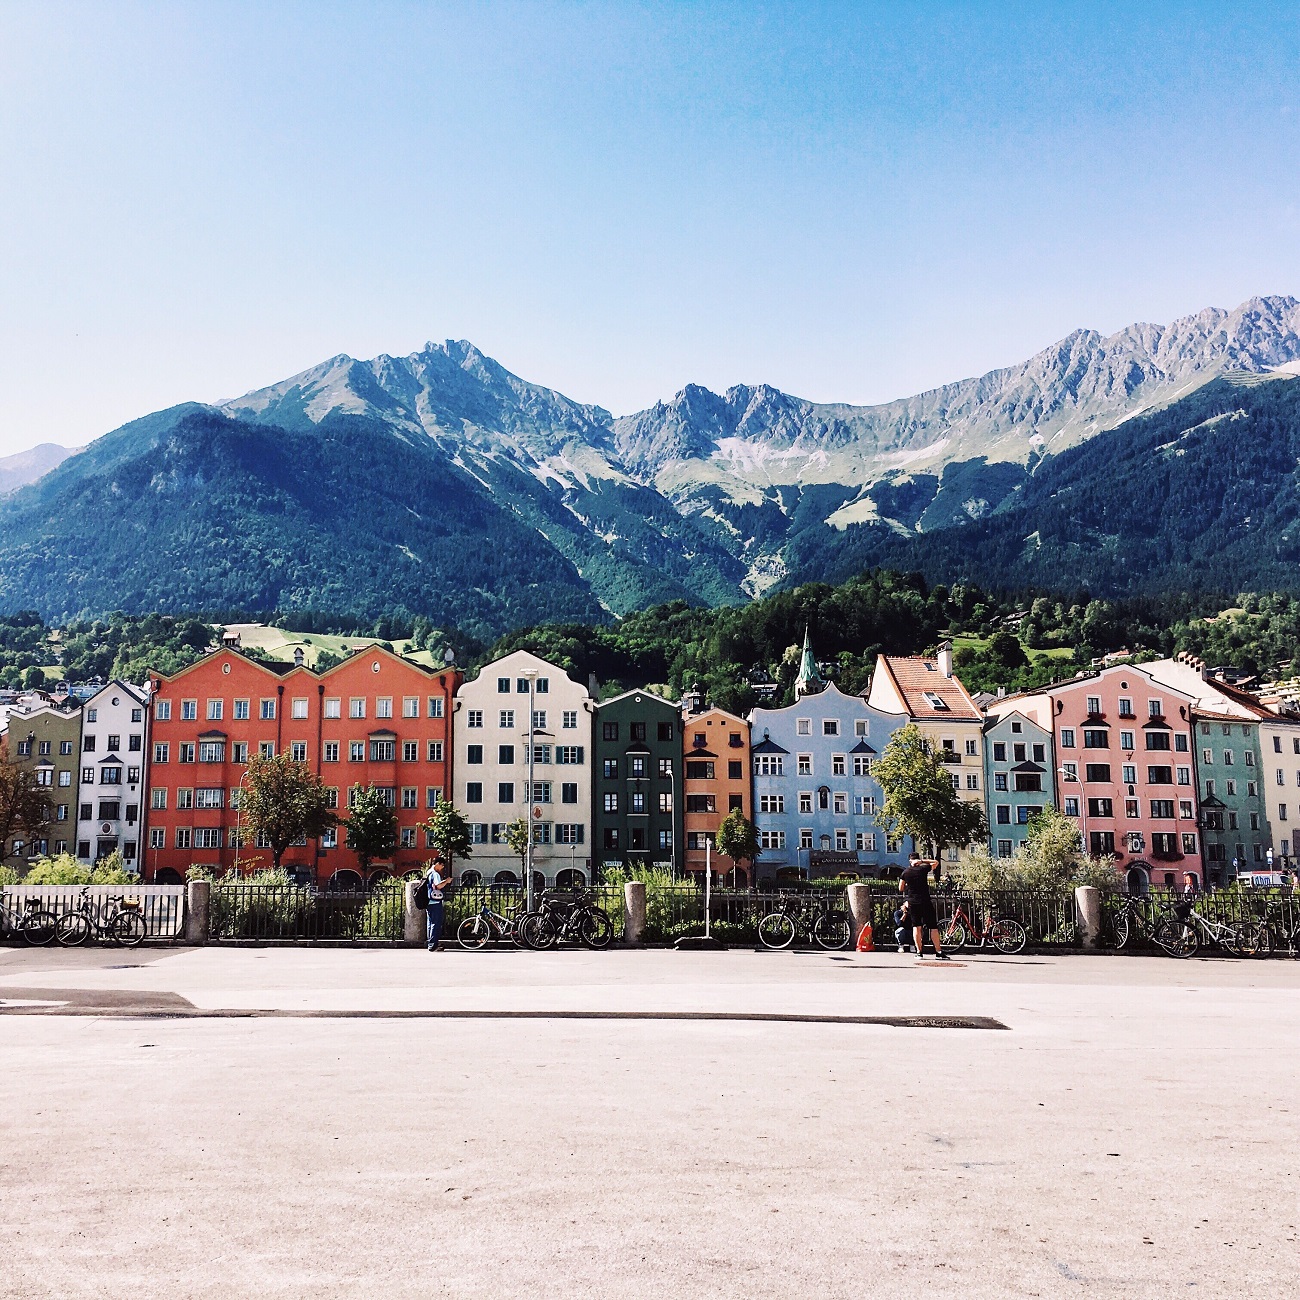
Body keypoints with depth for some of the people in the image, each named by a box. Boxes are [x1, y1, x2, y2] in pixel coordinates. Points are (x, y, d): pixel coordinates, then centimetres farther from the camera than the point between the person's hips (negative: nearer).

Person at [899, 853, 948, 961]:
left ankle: (919, 952, 1)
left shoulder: (905, 872, 3)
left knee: (916, 926, 6)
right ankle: (938, 952, 0)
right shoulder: (923, 869, -4)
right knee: (933, 926, 2)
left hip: (912, 902, 2)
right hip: (925, 901, -2)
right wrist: (922, 861, 6)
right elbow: (936, 863, 12)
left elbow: (900, 889, 7)